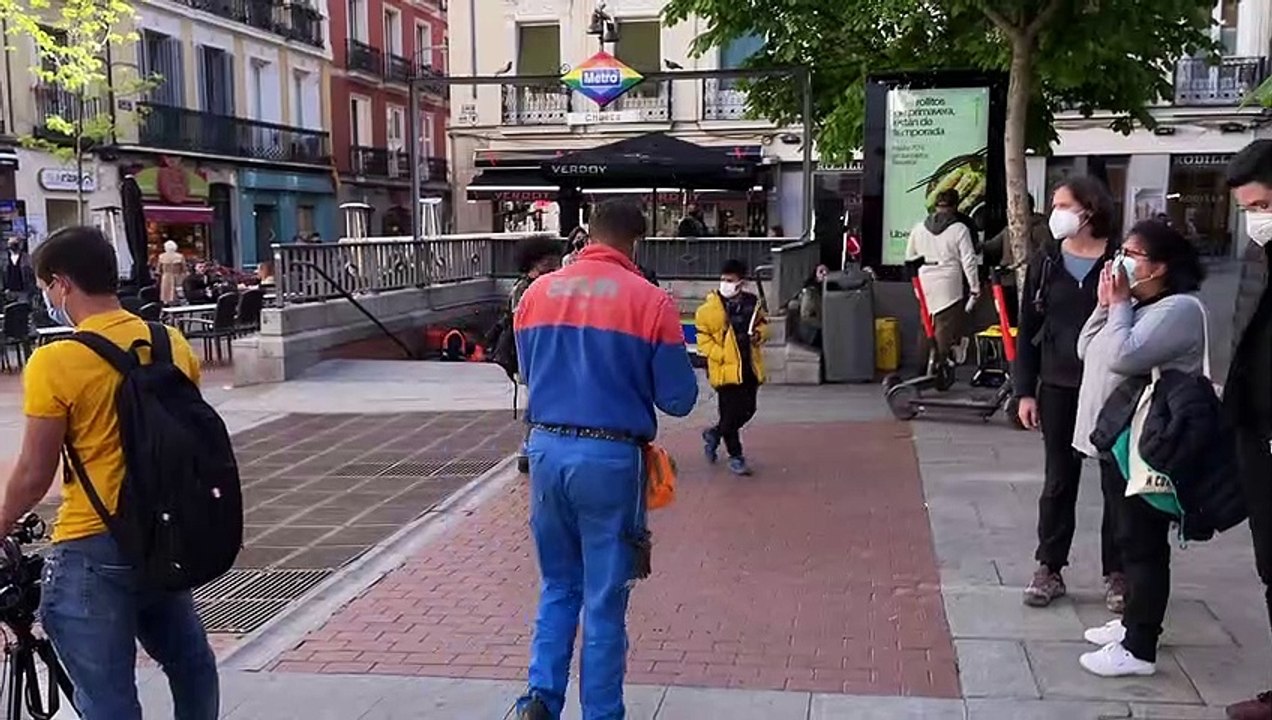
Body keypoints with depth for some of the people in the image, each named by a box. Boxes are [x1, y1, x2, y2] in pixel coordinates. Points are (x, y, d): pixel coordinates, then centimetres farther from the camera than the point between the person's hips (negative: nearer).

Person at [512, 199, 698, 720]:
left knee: (558, 586, 20)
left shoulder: (536, 293, 4)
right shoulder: (650, 301, -9)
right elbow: (679, 399, -4)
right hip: (611, 458, -4)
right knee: (605, 598, 9)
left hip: (546, 450, 4)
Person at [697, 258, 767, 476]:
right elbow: (703, 337, -8)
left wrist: (759, 334, -3)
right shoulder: (710, 307, -10)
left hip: (749, 367, 5)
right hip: (726, 368, -5)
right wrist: (722, 356, -16)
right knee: (730, 413, -1)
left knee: (747, 410, 12)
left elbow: (762, 323, 20)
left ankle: (714, 433, 36)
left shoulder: (752, 302, 5)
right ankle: (735, 456, 14)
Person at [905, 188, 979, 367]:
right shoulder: (959, 229, -6)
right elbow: (968, 261, -7)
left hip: (925, 286, 5)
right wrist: (975, 287, 0)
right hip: (949, 286, -5)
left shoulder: (919, 228, 7)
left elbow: (910, 257, 16)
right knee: (946, 330, -2)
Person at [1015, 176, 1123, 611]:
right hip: (1058, 386, 3)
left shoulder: (1119, 262, -6)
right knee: (1059, 480, 10)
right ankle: (1050, 569, 19)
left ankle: (1117, 574, 18)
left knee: (1117, 480, 7)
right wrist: (1025, 391, 0)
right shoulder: (1045, 263, 3)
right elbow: (1028, 330, 5)